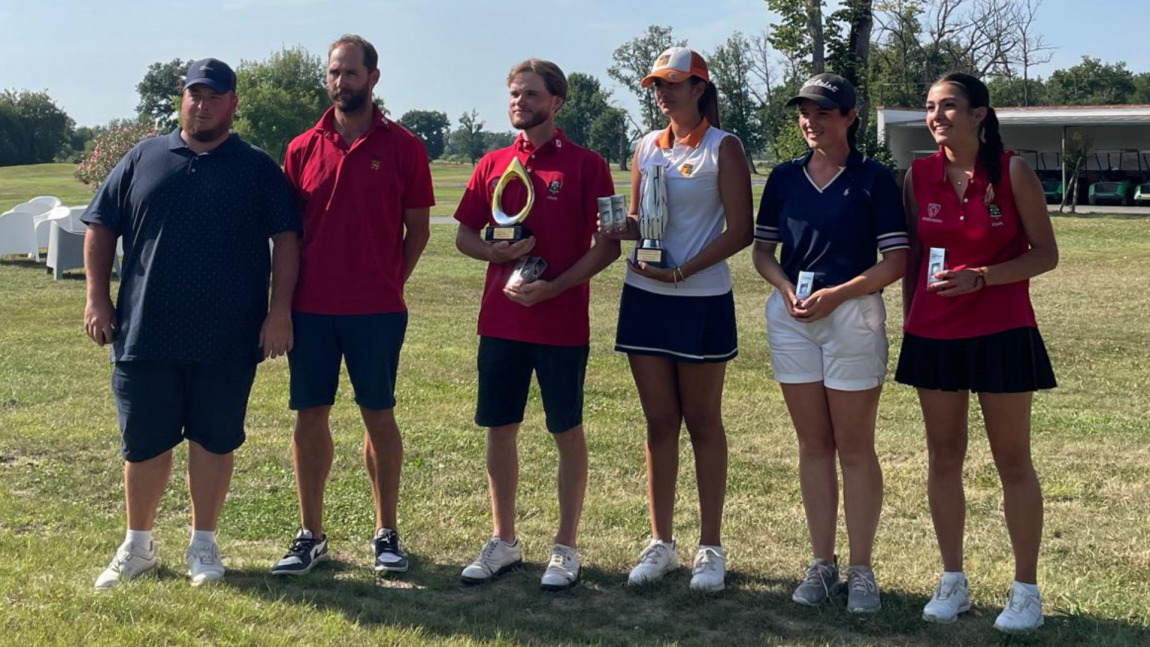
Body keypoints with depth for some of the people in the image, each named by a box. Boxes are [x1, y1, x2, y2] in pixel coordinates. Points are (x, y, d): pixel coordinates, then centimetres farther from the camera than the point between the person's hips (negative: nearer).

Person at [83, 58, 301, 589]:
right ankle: (137, 546, 23)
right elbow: (100, 228, 12)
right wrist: (97, 297, 2)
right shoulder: (143, 159, 9)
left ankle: (203, 545, 21)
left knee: (215, 440, 6)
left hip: (228, 341, -1)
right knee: (143, 443, 8)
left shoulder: (258, 168, 5)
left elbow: (286, 239, 2)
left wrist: (279, 311, -7)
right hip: (144, 334, 1)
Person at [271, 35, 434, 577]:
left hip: (377, 309, -2)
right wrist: (284, 300, 3)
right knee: (310, 415, 6)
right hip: (311, 308, 2)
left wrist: (391, 282, -2)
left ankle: (386, 533, 17)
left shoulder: (402, 147, 0)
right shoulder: (302, 150, 6)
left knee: (378, 414, 5)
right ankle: (310, 536, 17)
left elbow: (418, 228, 4)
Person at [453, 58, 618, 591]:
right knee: (499, 428, 9)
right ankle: (503, 542, 23)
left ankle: (566, 549, 16)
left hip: (562, 323, -4)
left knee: (567, 431, 5)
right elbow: (464, 236, 13)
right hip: (500, 321, 4)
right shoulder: (493, 165, 9)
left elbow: (608, 244, -7)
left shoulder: (585, 165, -4)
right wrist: (496, 251, -9)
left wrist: (554, 287, -17)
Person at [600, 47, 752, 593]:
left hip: (701, 299, -5)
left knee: (703, 422, 5)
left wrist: (681, 270, -17)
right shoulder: (647, 147, 11)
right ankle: (661, 542, 18)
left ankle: (710, 547, 15)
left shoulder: (722, 148, -5)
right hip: (644, 297, 5)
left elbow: (740, 230, -10)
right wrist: (620, 227, -8)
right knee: (659, 422, 9)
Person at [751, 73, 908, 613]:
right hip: (792, 318, 4)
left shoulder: (874, 179, -3)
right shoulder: (784, 178, 9)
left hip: (853, 315, -4)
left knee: (855, 446, 1)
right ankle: (822, 564, 17)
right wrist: (785, 287, -8)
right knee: (813, 444, 9)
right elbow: (762, 249, 12)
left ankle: (861, 570, 9)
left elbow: (896, 260, -6)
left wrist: (834, 294, -15)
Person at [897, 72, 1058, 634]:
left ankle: (1026, 589, 15)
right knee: (943, 458, 9)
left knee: (1012, 460, 4)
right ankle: (952, 581, 22)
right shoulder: (918, 176, 2)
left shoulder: (1012, 172, -7)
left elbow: (1046, 254, -6)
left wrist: (980, 278, -18)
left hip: (1001, 334, -3)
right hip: (933, 335, 4)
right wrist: (909, 321, 9)